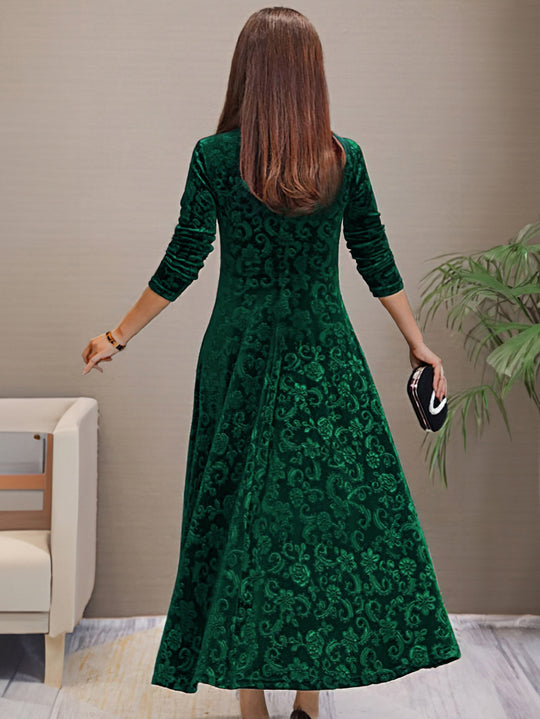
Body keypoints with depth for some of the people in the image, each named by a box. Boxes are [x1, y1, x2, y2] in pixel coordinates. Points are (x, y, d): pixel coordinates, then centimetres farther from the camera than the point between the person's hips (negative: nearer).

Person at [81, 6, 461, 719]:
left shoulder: (214, 156, -8)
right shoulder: (345, 157, -2)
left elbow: (181, 266, -7)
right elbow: (377, 262, 3)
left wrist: (116, 337, 6)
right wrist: (420, 345, 15)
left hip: (240, 354, -1)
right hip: (324, 358, 1)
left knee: (241, 515, 9)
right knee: (326, 512, 10)